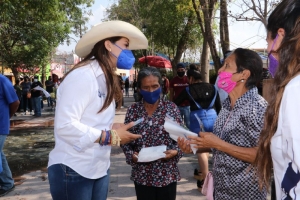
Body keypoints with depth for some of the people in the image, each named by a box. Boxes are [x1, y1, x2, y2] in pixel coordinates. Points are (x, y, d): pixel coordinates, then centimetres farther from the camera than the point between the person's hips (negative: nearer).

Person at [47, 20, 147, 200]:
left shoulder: (106, 79, 10)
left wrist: (114, 129, -9)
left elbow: (95, 123, 8)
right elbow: (64, 125, -24)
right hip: (74, 171, -8)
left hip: (99, 169, 8)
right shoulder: (82, 76, -17)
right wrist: (111, 137, -20)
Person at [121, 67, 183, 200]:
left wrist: (175, 151, -16)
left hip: (167, 174, 0)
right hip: (142, 175, 1)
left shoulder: (171, 108, -2)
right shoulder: (133, 110, -1)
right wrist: (132, 155, -15)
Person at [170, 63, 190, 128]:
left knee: (188, 123, 5)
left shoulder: (189, 79, -1)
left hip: (187, 106, -1)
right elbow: (171, 94, 7)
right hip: (177, 106, 1)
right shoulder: (173, 80, 2)